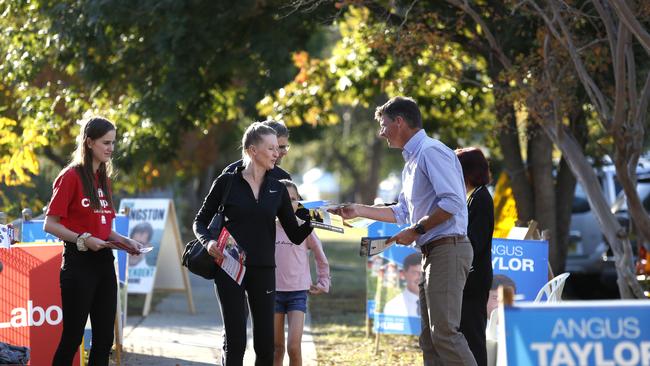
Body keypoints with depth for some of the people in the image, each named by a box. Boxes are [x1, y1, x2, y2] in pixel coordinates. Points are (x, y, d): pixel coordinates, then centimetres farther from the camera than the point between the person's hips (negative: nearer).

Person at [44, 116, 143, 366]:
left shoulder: (104, 179, 15)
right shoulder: (71, 177, -7)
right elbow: (50, 224, -10)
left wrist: (124, 242, 4)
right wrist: (83, 240, -20)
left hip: (104, 261, 8)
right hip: (79, 261, -8)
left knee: (104, 338, 6)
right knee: (73, 336, -5)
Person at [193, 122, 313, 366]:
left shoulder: (277, 189, 8)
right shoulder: (227, 182, -1)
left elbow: (296, 236, 7)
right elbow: (200, 222, 6)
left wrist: (311, 220, -12)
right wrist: (208, 242, -14)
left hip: (263, 271, 3)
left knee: (265, 343, 0)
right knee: (235, 341, -4)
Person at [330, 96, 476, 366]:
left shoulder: (431, 152, -11)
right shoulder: (411, 161, 21)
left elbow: (452, 202, -21)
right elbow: (403, 212, 30)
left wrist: (416, 231, -15)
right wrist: (359, 211, 28)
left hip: (447, 249, -11)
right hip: (431, 253, 11)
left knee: (445, 332, -17)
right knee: (429, 337, 7)